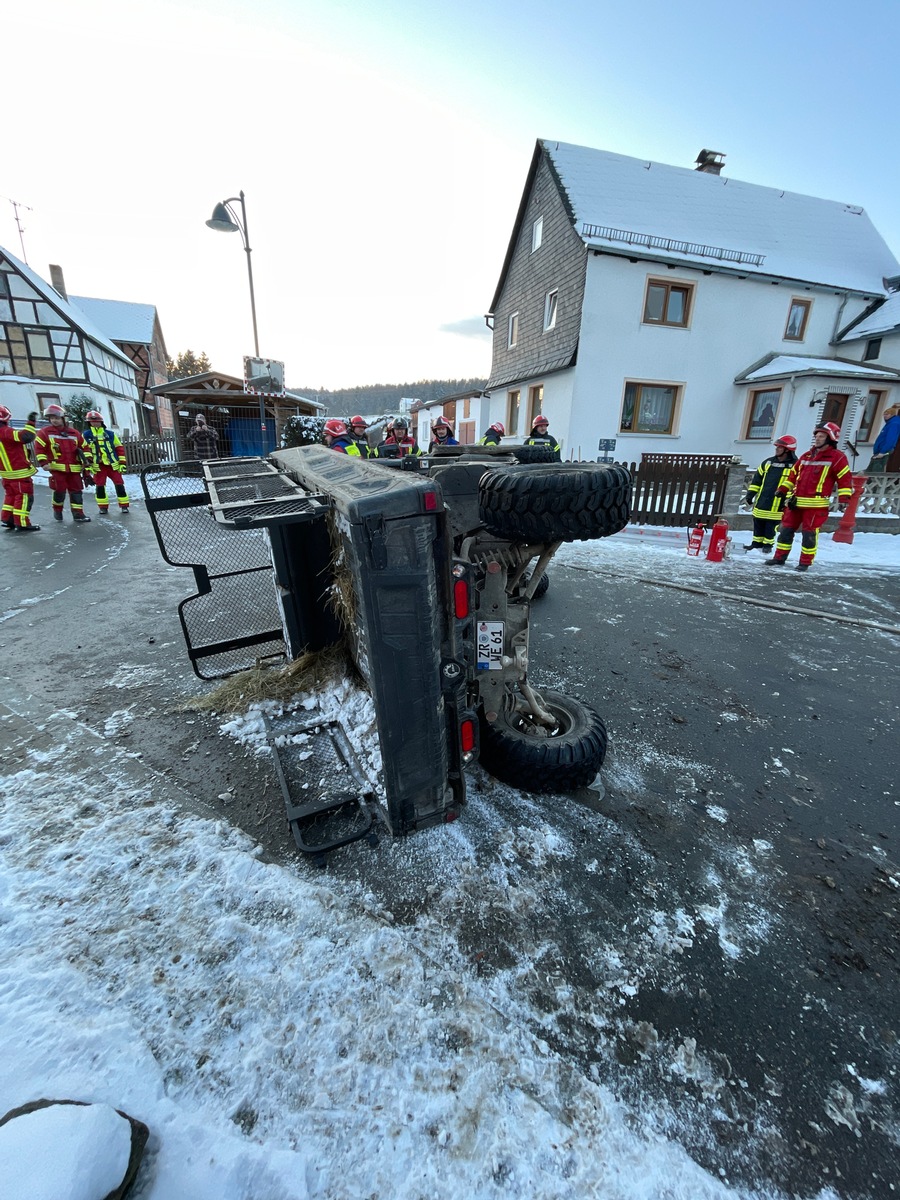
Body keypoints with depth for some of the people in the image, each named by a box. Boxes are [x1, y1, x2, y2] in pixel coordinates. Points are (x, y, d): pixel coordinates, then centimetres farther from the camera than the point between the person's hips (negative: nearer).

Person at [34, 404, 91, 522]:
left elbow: (83, 448, 16)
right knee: (60, 490, -4)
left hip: (74, 468, 3)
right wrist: (43, 462, -9)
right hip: (57, 467, -2)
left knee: (76, 490, 1)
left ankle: (78, 513, 5)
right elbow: (39, 448, 0)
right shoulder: (45, 433, 2)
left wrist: (86, 461, 6)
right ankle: (57, 511, 18)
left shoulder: (74, 433, 10)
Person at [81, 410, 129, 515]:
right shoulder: (86, 435, 6)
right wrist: (87, 461, -14)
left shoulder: (110, 434, 7)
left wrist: (122, 463, 1)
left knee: (119, 484, -2)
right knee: (100, 486, 2)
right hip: (98, 465, 0)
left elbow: (119, 448, 7)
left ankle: (124, 505, 5)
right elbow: (85, 449, -2)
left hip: (113, 464, 0)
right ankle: (103, 507, 10)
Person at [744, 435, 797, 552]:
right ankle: (757, 543, 24)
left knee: (771, 527, 4)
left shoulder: (794, 465, -5)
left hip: (777, 506, -5)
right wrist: (750, 494, 8)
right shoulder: (768, 462, 10)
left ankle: (768, 544, 18)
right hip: (761, 502, 5)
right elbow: (757, 479, 14)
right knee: (758, 524, 12)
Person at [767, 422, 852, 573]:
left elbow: (845, 479, -5)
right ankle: (780, 557, 16)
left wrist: (844, 498, -13)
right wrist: (782, 489, 15)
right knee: (786, 530, 7)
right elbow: (793, 474, 23)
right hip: (796, 502, 6)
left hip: (816, 505, -6)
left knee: (809, 534, -2)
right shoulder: (806, 456, 15)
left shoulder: (837, 457, -3)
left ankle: (805, 562, 9)